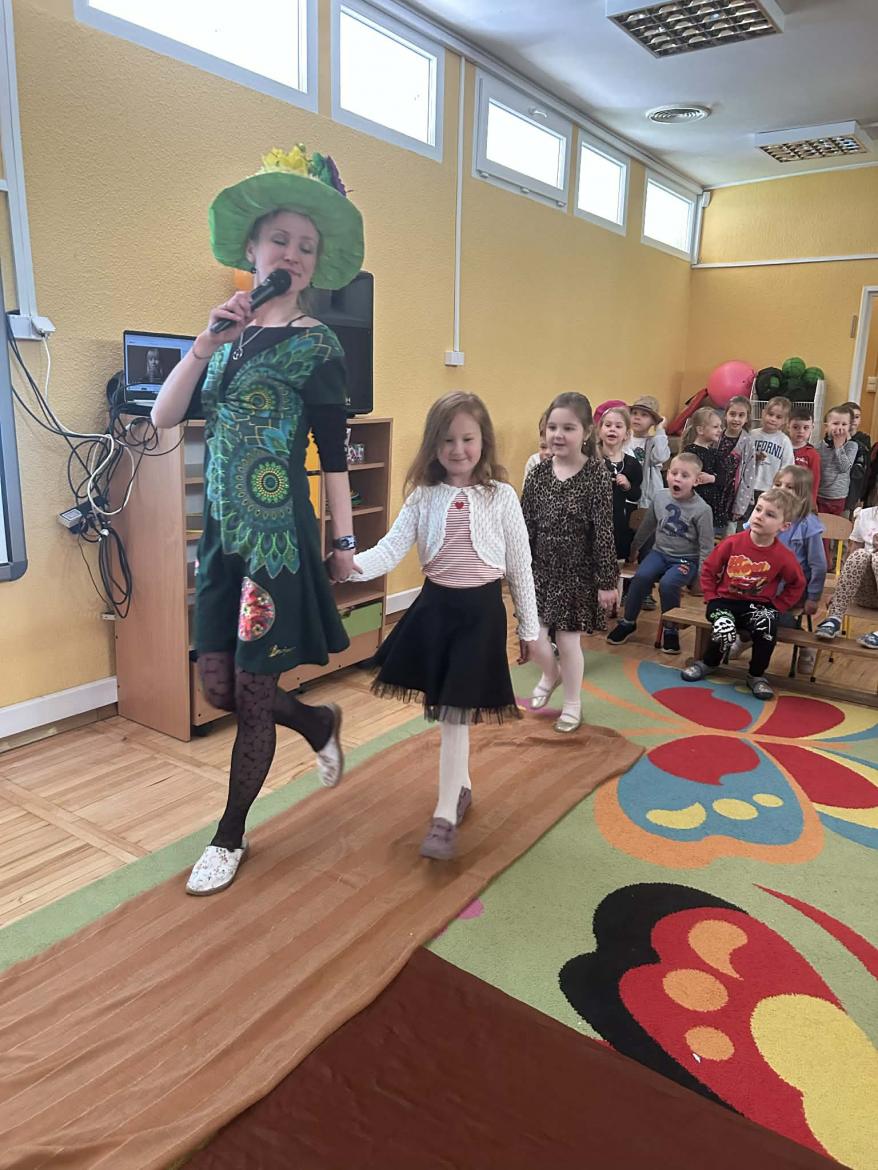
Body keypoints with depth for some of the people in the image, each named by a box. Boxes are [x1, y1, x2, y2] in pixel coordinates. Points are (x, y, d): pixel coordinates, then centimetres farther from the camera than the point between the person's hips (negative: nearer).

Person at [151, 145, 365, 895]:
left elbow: (333, 453, -4)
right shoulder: (227, 333, 12)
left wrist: (344, 541, -5)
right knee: (219, 685, 9)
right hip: (223, 531, 6)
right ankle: (322, 723, 38)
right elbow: (164, 418, 3)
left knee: (253, 692, 3)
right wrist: (206, 343, -7)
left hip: (280, 533, -6)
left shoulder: (316, 344, -3)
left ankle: (230, 837, 22)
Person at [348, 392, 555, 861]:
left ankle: (445, 817, 5)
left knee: (455, 713, -5)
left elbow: (520, 568, 0)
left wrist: (532, 632, 2)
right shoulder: (423, 497, 2)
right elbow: (390, 549, -8)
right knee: (442, 708, 14)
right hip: (435, 606, 3)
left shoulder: (501, 496, -3)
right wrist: (353, 565, -30)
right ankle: (461, 787, 37)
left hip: (480, 609, -3)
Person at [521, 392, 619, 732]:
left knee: (568, 641, 5)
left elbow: (604, 532, -13)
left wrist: (606, 581, -12)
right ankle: (550, 674, 44)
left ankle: (573, 704, 29)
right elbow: (525, 526, 2)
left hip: (577, 573, -4)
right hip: (540, 570, 4)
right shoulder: (538, 473, -2)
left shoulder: (597, 475, -13)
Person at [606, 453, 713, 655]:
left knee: (667, 584, -29)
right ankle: (628, 622, -2)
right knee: (641, 576, -22)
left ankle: (670, 630, -7)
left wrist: (702, 574, -12)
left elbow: (706, 547, -9)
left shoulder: (702, 509, -16)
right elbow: (648, 525, 14)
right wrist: (635, 548, 23)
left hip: (686, 559, -4)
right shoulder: (660, 496, -3)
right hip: (660, 551, 4)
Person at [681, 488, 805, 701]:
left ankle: (756, 675, -1)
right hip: (726, 600, -1)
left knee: (767, 628, -28)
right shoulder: (732, 543, -10)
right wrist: (712, 598, -6)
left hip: (758, 605, 1)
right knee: (724, 630, -28)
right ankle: (708, 663, 5)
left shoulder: (783, 556, -9)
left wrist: (777, 606, -3)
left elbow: (797, 584, 6)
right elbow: (708, 570, 1)